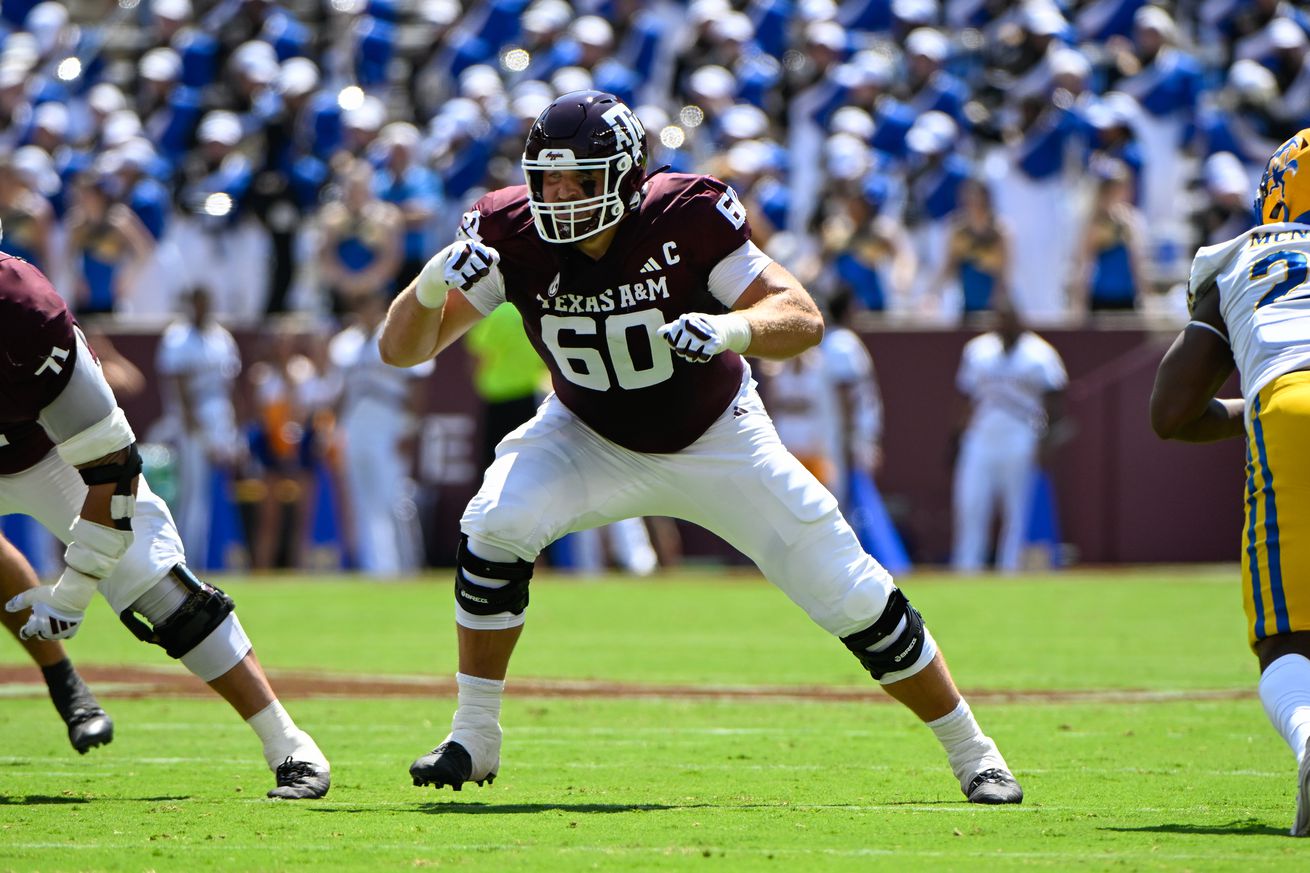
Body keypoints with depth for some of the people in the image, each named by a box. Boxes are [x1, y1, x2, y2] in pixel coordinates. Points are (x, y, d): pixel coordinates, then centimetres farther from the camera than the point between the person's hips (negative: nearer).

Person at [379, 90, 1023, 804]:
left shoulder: (686, 218, -29)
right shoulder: (512, 235, -23)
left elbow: (803, 318, -27)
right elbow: (400, 350, -24)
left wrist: (732, 329, -49)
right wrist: (434, 283, -45)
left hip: (717, 442, -1)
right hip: (590, 439, 1)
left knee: (852, 597, -4)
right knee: (495, 528, -27)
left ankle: (970, 751, 17)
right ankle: (473, 741, -12)